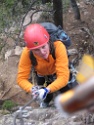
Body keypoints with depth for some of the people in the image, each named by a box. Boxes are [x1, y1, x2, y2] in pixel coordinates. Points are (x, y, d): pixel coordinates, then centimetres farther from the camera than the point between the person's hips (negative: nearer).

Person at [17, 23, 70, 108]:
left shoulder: (58, 47, -46)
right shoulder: (27, 53, -40)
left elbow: (63, 76, -48)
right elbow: (21, 78, -33)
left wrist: (47, 90, -61)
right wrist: (32, 89, -54)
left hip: (58, 71, -1)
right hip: (42, 75, 1)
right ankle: (45, 102, 38)